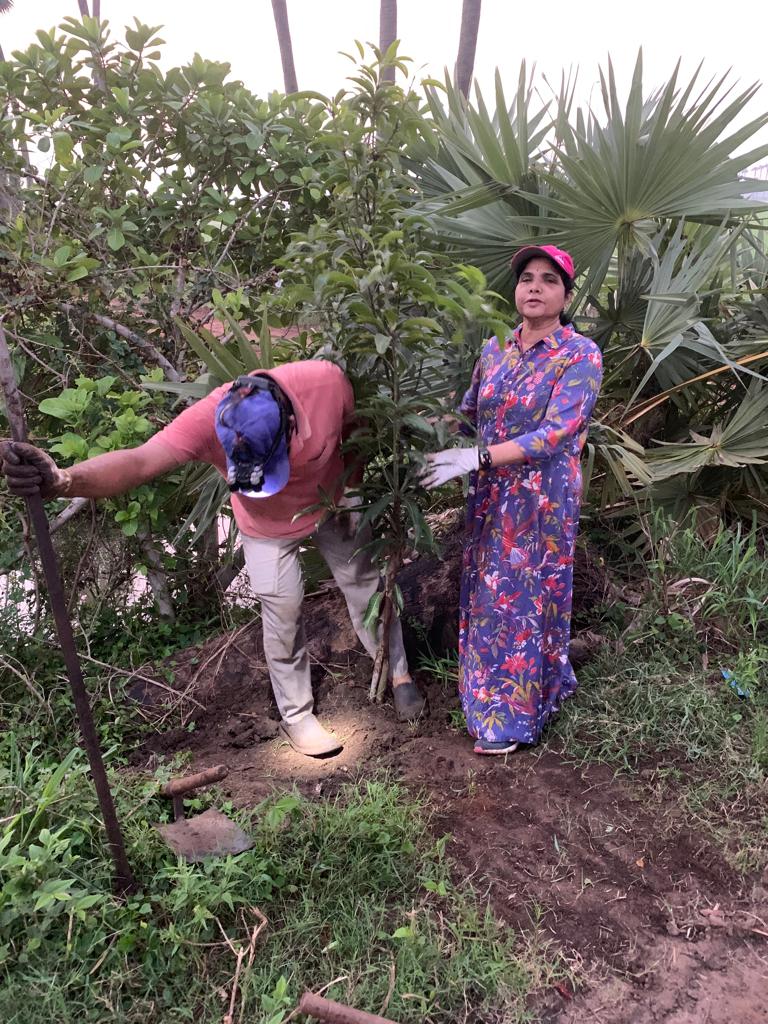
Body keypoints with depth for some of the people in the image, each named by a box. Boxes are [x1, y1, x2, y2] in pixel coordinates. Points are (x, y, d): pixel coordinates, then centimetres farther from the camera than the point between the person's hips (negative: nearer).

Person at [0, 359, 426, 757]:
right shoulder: (207, 419, -40)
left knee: (365, 583, 17)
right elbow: (139, 462, -52)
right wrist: (63, 481, -70)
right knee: (283, 616, 5)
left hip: (333, 503, 2)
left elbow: (354, 430, -13)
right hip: (268, 527, -2)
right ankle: (296, 715, 32)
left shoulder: (327, 381, -36)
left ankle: (397, 673, 43)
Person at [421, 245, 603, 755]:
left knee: (527, 598, 7)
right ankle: (491, 692, 36)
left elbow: (556, 433, -21)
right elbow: (469, 411, 17)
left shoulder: (581, 355, -11)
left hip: (543, 499, -5)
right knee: (487, 594, 13)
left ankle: (513, 717, 26)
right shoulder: (495, 349, 6)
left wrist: (476, 457, -27)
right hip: (490, 497, 5)